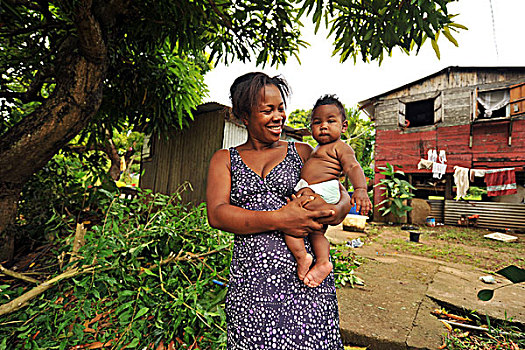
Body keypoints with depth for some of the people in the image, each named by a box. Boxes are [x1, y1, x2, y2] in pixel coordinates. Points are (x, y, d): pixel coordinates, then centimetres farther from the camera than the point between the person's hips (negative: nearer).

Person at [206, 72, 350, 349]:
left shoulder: (302, 152, 9)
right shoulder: (224, 160, 8)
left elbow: (343, 197, 8)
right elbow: (216, 214, -6)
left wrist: (332, 212, -16)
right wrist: (278, 219, -18)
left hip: (305, 275, 1)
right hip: (249, 280, 0)